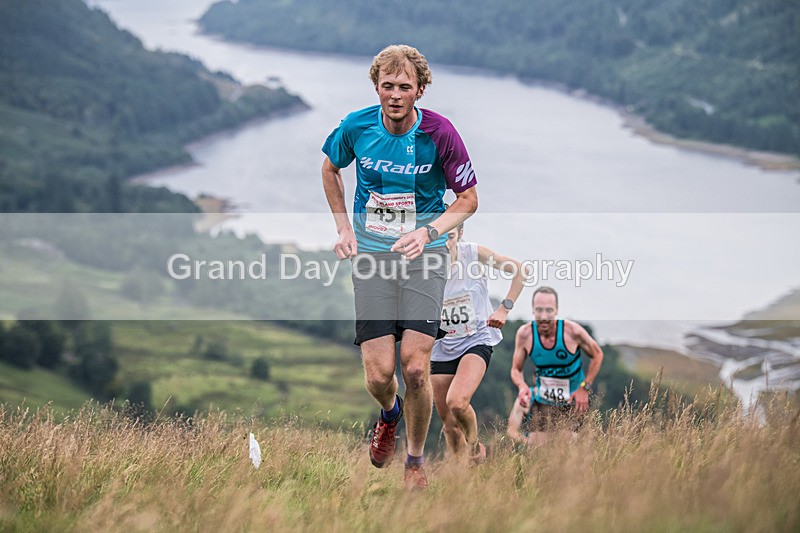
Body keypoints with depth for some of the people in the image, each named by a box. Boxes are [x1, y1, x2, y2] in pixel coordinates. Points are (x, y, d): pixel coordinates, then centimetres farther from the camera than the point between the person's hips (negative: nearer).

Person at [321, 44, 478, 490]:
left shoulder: (439, 133, -11)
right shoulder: (356, 127, -4)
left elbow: (469, 198, 0)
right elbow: (331, 169, 18)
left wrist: (429, 232, -15)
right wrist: (344, 227, 10)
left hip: (424, 254, -2)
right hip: (371, 253, 2)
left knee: (415, 365, -12)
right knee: (378, 373, -6)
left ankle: (416, 459, 10)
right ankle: (390, 413, 32)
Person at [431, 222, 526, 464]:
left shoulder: (474, 253, -10)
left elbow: (520, 270, -4)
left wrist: (504, 309, -12)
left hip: (476, 341, -3)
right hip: (442, 348, 3)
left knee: (456, 402, -27)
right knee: (449, 427, 5)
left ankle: (475, 447, 1)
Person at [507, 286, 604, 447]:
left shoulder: (572, 331, -20)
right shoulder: (525, 334, -15)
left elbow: (597, 356, -4)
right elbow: (516, 370, -3)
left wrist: (585, 388, -13)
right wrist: (522, 386, -26)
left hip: (573, 400, -1)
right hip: (542, 400, 1)